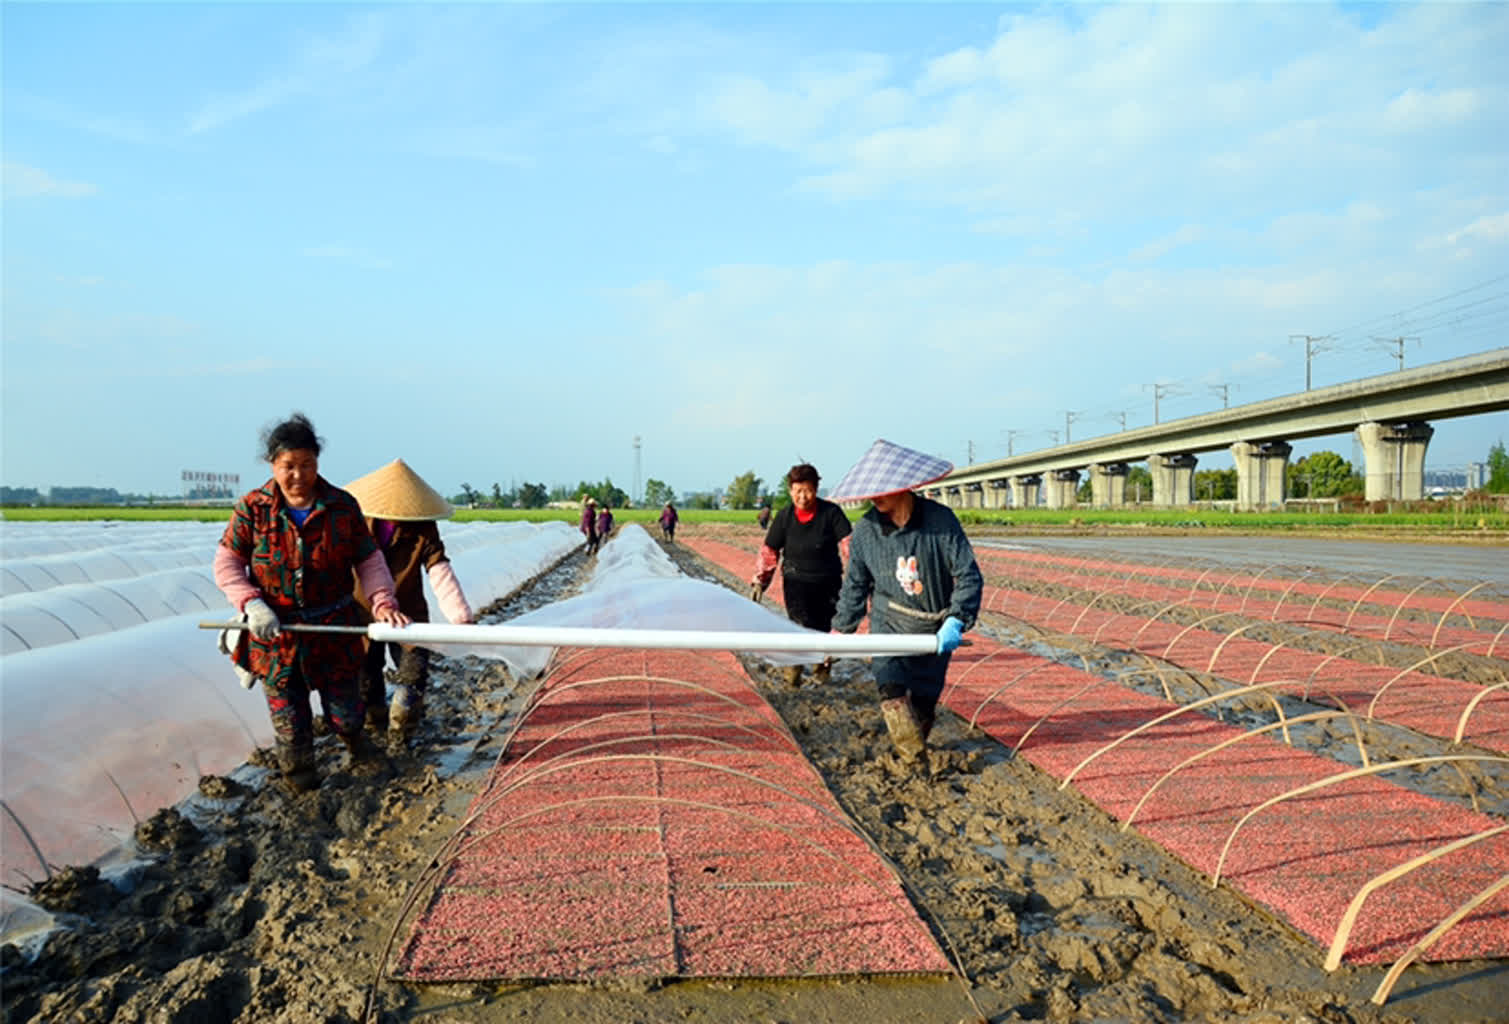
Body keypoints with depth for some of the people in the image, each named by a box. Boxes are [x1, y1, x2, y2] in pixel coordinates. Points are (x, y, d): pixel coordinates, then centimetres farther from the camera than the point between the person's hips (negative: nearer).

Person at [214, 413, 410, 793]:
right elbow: (226, 563, -2)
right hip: (275, 632, 0)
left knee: (346, 713, 13)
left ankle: (357, 745, 49)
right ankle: (297, 775, 40)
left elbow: (369, 560, -1)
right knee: (289, 720, 10)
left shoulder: (343, 506, -6)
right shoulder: (252, 508, -7)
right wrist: (251, 604, -18)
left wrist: (382, 602, -16)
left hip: (335, 629, 1)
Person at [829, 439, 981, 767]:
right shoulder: (865, 530, -7)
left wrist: (955, 621, -25)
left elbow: (968, 575, -13)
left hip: (936, 628, 0)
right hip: (889, 623, 1)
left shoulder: (941, 520, -14)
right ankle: (917, 761, -8)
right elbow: (855, 585, 6)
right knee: (892, 692, -20)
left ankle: (916, 752, 36)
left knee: (925, 702, 10)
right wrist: (841, 629, 8)